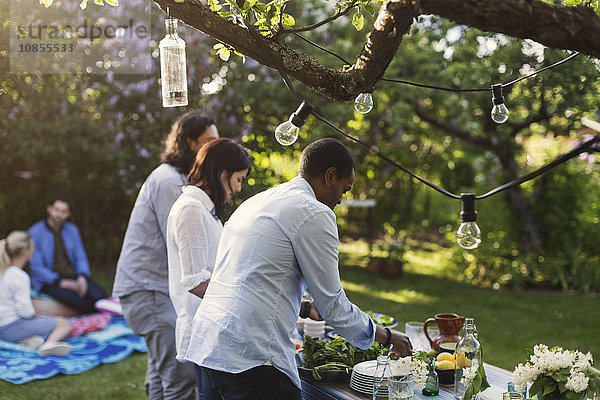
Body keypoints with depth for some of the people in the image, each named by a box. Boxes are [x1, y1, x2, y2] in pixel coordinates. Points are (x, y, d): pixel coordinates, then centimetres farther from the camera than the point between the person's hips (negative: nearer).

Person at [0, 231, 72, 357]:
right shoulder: (20, 277, -19)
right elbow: (24, 310, -22)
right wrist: (34, 315, -1)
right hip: (14, 326, -9)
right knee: (64, 324, -5)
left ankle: (29, 339, -1)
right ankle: (50, 343, -37)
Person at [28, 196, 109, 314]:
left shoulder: (72, 230, 9)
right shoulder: (35, 232, -5)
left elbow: (81, 258, 10)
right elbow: (36, 266, -9)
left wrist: (82, 277, -12)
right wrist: (60, 282, -20)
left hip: (73, 275, 4)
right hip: (49, 281, -4)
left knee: (101, 297, -26)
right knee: (77, 300, -34)